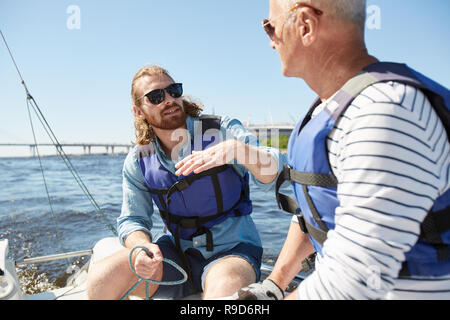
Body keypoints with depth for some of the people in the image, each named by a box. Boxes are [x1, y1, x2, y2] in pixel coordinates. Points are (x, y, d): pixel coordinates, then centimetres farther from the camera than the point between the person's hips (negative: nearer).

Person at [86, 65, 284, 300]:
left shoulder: (222, 130, -8)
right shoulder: (138, 162, 1)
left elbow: (273, 173, -20)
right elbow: (132, 220, 5)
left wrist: (236, 149, -41)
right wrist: (142, 247, -19)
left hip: (232, 249, -3)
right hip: (177, 252, 4)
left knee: (223, 292, -36)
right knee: (100, 278, -17)